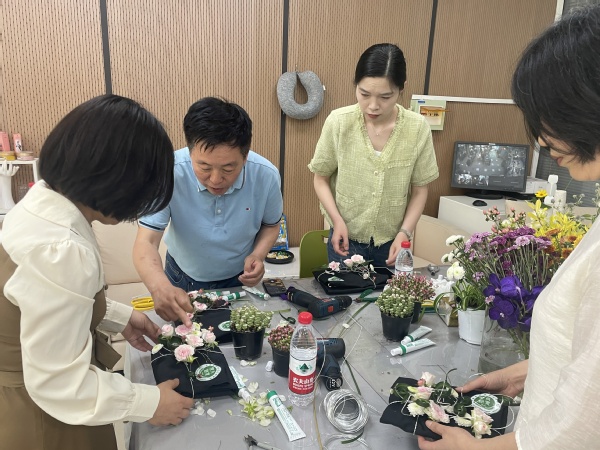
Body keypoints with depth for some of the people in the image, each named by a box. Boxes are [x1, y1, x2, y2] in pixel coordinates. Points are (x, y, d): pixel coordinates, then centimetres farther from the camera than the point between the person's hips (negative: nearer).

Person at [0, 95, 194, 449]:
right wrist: (149, 403, -16)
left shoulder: (42, 202, -5)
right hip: (41, 417, -8)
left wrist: (119, 317, 6)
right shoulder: (60, 253, -35)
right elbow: (59, 383, -27)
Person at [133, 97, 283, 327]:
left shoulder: (266, 176, -25)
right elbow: (146, 242, -33)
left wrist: (258, 254, -25)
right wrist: (160, 287, -53)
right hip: (182, 281, 0)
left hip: (239, 281, 1)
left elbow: (271, 224, -5)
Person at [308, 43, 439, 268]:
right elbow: (321, 179, -2)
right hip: (346, 240, -1)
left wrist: (405, 232, -11)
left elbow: (419, 190, -1)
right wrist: (337, 220, -14)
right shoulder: (338, 122, -14)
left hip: (391, 243, 1)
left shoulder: (418, 128, -12)